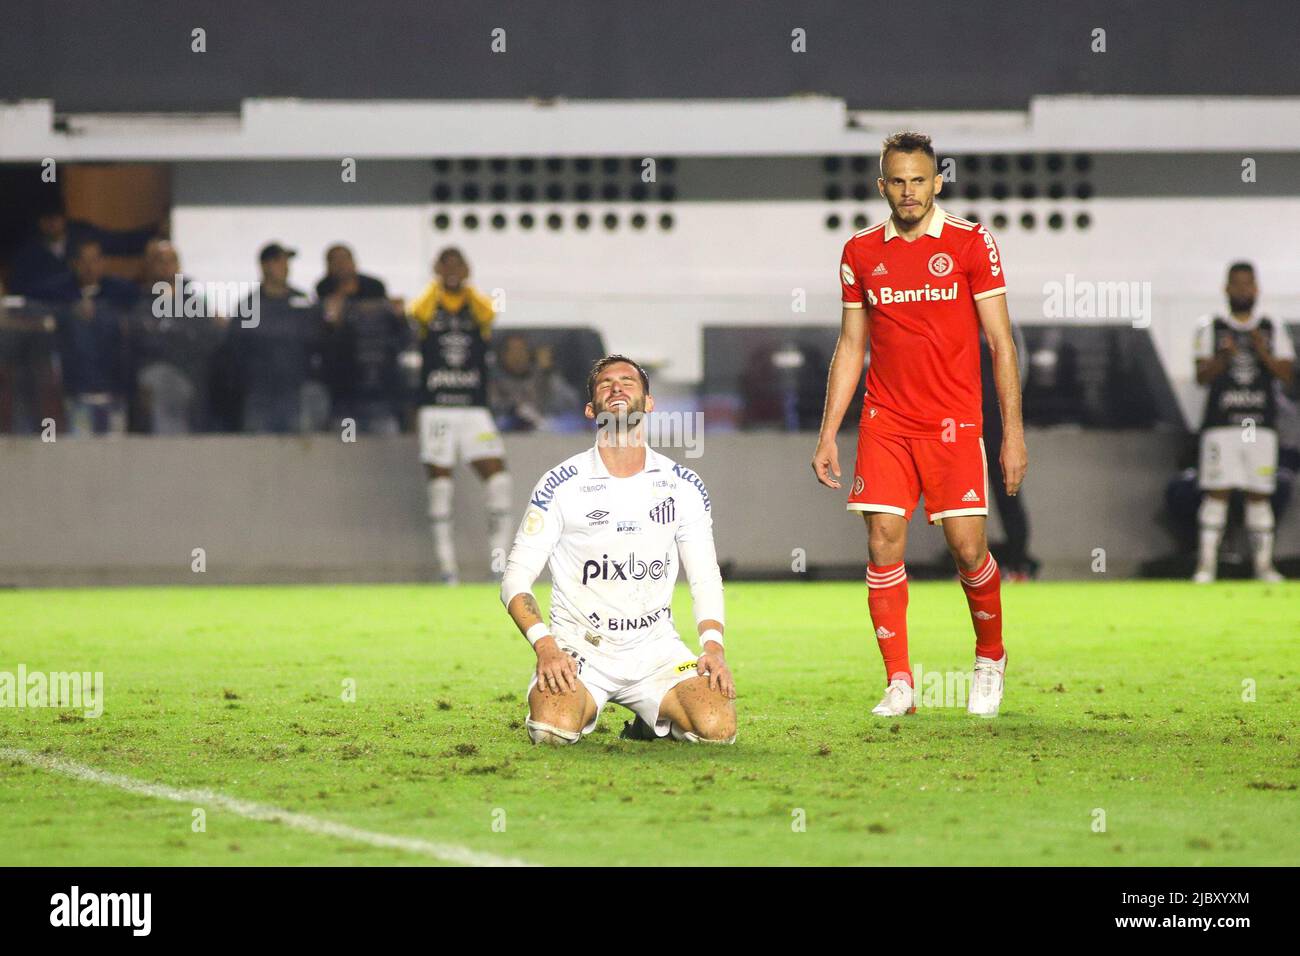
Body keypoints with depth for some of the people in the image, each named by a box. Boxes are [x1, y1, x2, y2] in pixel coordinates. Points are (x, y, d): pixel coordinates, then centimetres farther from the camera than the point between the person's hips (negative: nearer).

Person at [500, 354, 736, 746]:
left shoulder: (683, 485, 6)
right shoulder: (561, 484, -3)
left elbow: (705, 578, 11)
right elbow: (515, 579, -3)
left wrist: (713, 646, -7)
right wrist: (545, 646, -20)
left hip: (656, 648, 2)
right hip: (580, 648, -2)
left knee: (718, 726, -24)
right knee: (552, 730, -32)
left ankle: (654, 722, 11)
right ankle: (584, 708, 7)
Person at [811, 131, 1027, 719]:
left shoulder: (971, 244, -1)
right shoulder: (861, 252, 8)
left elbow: (1000, 343, -1)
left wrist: (1013, 432, -6)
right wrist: (828, 434, 9)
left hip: (953, 423, -2)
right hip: (884, 423, 2)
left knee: (968, 546, -6)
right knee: (884, 543, -7)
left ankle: (990, 659, 20)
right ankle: (899, 684, 0)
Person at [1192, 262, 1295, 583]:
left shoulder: (1272, 330, 12)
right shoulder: (1210, 328, 7)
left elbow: (1287, 374, 3)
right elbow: (1202, 376, -1)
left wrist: (1264, 354, -13)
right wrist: (1223, 358, -19)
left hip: (1261, 425, 2)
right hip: (1221, 422, -2)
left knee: (1259, 494, 1)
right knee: (1217, 492, -7)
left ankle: (1263, 564, 5)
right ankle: (1206, 565, -7)